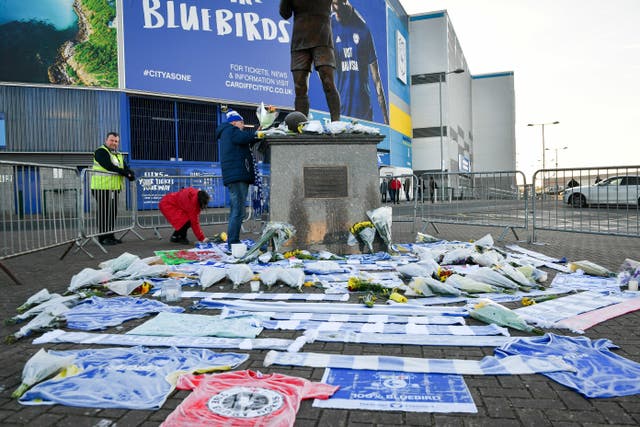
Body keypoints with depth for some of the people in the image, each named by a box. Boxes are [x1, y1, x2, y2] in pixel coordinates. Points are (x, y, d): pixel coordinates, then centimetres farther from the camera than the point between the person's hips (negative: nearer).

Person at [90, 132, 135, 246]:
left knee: (113, 212, 10)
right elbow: (110, 167, -17)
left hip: (114, 188, 8)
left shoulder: (118, 155, 22)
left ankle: (110, 235, 17)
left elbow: (125, 167, 11)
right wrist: (125, 173, -16)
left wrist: (130, 174, -11)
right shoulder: (101, 151, -4)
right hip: (102, 187, -8)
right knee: (103, 213, -5)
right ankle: (103, 237, -1)